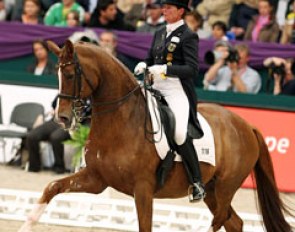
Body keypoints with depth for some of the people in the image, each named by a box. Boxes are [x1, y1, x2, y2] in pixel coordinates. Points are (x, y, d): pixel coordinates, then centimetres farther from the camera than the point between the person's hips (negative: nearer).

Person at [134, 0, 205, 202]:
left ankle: (197, 183, -16)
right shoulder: (160, 34, 18)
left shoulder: (188, 36, -4)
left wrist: (165, 68, -23)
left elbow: (193, 69, -13)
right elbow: (151, 60, 25)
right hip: (156, 89, 8)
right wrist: (144, 65, 1)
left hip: (177, 92, -8)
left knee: (179, 134, -25)